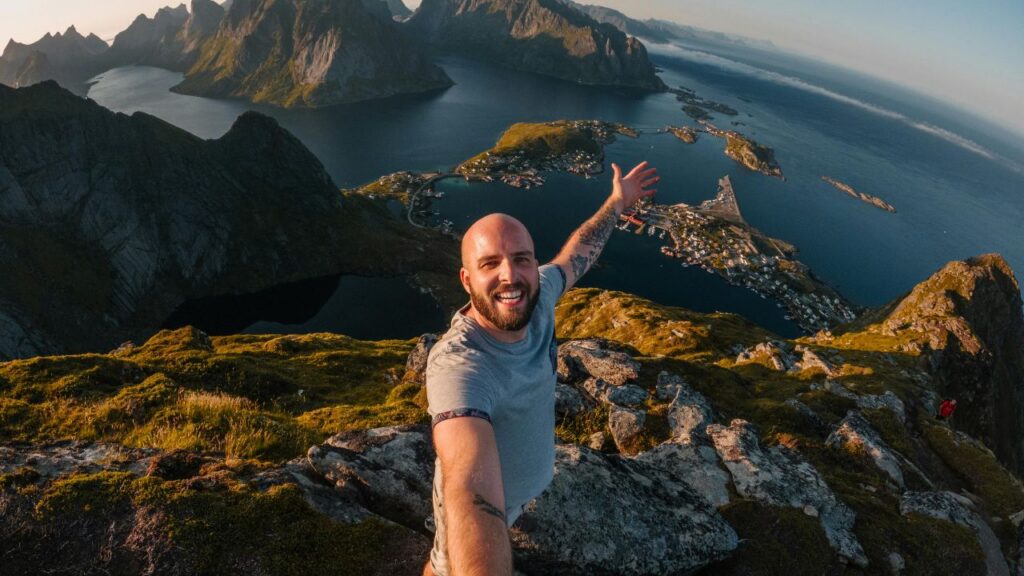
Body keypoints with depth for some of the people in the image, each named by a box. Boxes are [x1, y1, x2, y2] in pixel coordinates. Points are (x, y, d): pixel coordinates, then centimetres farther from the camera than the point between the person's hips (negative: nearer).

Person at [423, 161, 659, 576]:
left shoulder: (536, 295, -24)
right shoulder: (457, 364, -46)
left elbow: (574, 257, -1)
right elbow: (472, 494, -60)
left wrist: (616, 202, 9)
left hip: (527, 477, 8)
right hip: (485, 497, -7)